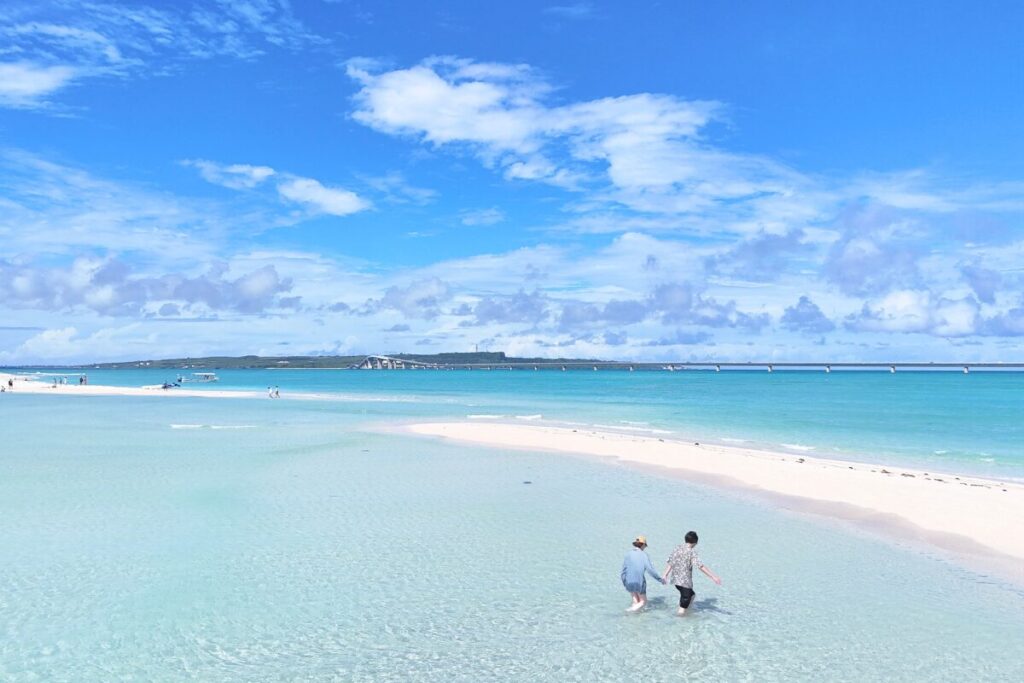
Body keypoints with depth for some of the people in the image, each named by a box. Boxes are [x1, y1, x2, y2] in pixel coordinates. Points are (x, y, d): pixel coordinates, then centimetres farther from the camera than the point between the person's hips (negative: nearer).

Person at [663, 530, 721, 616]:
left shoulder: (677, 549, 6)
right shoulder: (692, 552, -13)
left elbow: (670, 563, 9)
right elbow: (701, 566, -20)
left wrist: (665, 576, 16)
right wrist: (713, 577, -19)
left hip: (675, 579, 7)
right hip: (685, 581, -7)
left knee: (691, 594, 28)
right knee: (684, 602, 2)